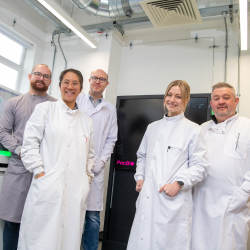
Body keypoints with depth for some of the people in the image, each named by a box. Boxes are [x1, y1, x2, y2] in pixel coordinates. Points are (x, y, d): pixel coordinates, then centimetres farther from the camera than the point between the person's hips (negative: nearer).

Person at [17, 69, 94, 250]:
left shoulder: (86, 121, 18)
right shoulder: (45, 109, 8)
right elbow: (30, 143, 0)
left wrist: (88, 177, 11)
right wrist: (40, 173, -8)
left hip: (77, 191, 3)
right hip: (47, 187, -3)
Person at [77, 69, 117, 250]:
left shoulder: (110, 109, 13)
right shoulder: (77, 101, 9)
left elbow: (111, 139, 10)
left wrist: (100, 162, -2)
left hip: (95, 169, 1)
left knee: (93, 216, 2)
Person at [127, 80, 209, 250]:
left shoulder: (193, 129, -2)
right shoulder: (153, 127, 13)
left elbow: (200, 166, -4)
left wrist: (179, 183, -15)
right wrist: (140, 177, 10)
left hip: (174, 201, -4)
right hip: (147, 198, 5)